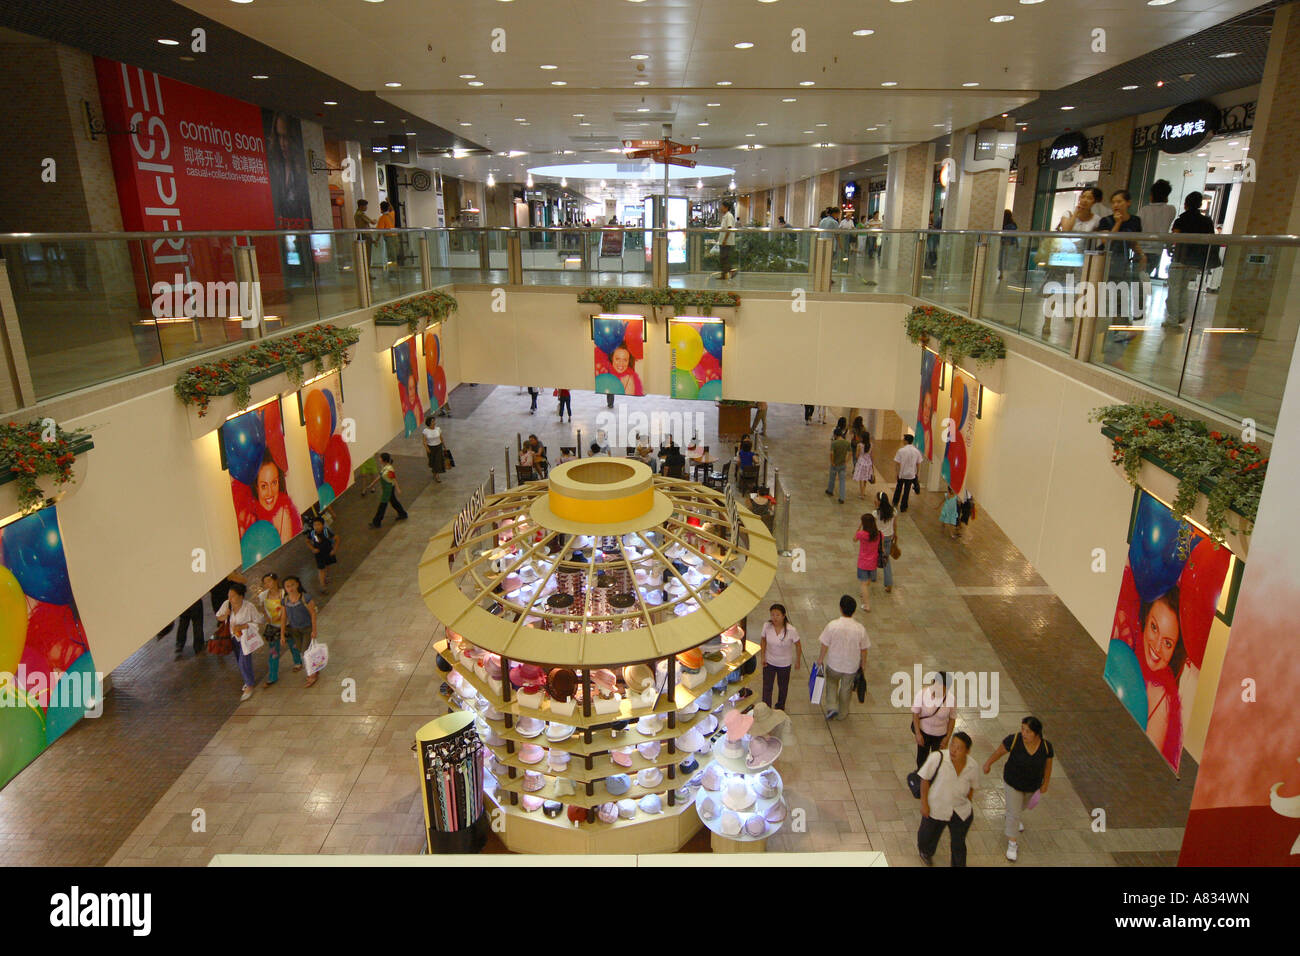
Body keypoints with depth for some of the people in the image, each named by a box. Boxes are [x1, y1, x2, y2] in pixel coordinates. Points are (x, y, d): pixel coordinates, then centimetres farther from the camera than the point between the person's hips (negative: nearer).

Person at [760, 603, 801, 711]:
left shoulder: (791, 630, -27)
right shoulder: (767, 626, -20)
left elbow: (798, 645, -11)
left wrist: (798, 661, -1)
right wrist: (763, 656, -2)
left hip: (784, 664, -1)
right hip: (769, 662, 1)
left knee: (783, 687, 22)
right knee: (767, 687, 6)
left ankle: (780, 707, 48)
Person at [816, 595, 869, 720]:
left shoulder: (832, 625, -22)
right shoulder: (860, 629, -18)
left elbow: (824, 645, -12)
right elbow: (863, 649, -6)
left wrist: (820, 659, 5)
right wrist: (863, 664, 11)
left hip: (834, 664, -1)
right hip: (852, 666, 1)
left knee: (831, 682, 28)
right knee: (846, 689, 22)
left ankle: (832, 706, 14)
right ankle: (842, 713, 38)